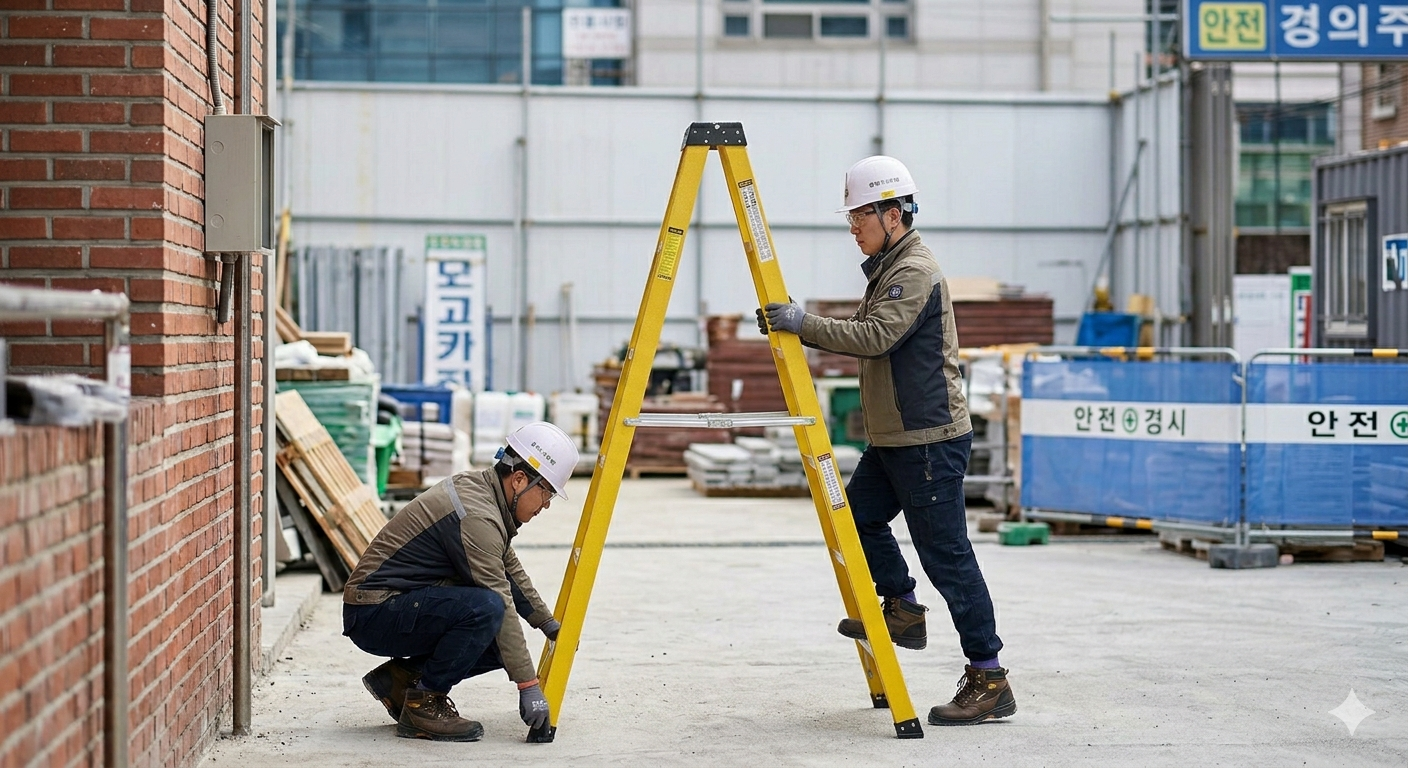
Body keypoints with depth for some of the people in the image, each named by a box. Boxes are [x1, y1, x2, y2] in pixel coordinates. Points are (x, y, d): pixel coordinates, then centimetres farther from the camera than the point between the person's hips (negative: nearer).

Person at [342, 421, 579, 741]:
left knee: (503, 642, 2)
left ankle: (402, 677, 11)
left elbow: (510, 570, 24)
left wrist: (548, 623, 32)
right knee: (485, 609, -30)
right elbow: (499, 603, -23)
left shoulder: (478, 487, 8)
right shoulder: (476, 516, -23)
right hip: (374, 615, -10)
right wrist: (528, 686, -21)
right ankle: (423, 702, -14)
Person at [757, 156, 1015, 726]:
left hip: (931, 438, -10)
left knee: (946, 555, -8)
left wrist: (804, 324, -24)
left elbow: (875, 337, -27)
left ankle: (989, 681, -4)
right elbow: (865, 341, 21)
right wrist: (795, 329, 12)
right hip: (893, 439, 10)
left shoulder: (916, 271, -15)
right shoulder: (888, 268, 17)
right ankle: (902, 608, 26)